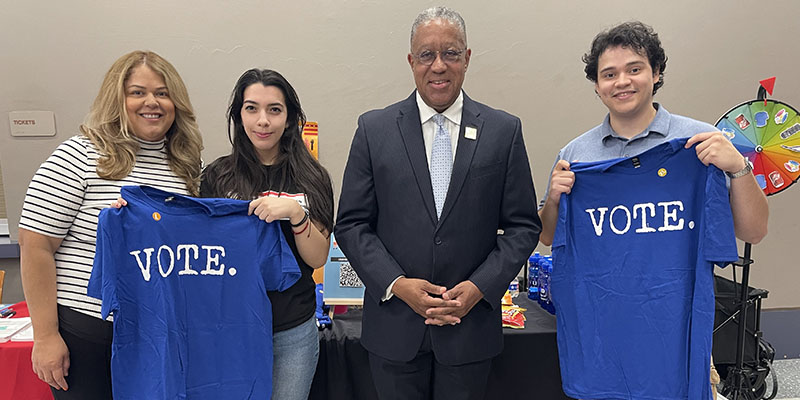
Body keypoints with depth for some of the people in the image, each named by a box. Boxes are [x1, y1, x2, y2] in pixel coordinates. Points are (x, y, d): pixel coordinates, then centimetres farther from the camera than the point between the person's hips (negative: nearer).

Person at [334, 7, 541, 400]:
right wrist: (396, 284, -13)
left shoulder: (504, 131, 0)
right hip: (394, 327, 0)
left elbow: (523, 226, 1)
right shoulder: (374, 129, -1)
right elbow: (351, 224, -1)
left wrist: (480, 286, -11)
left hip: (470, 327, 0)